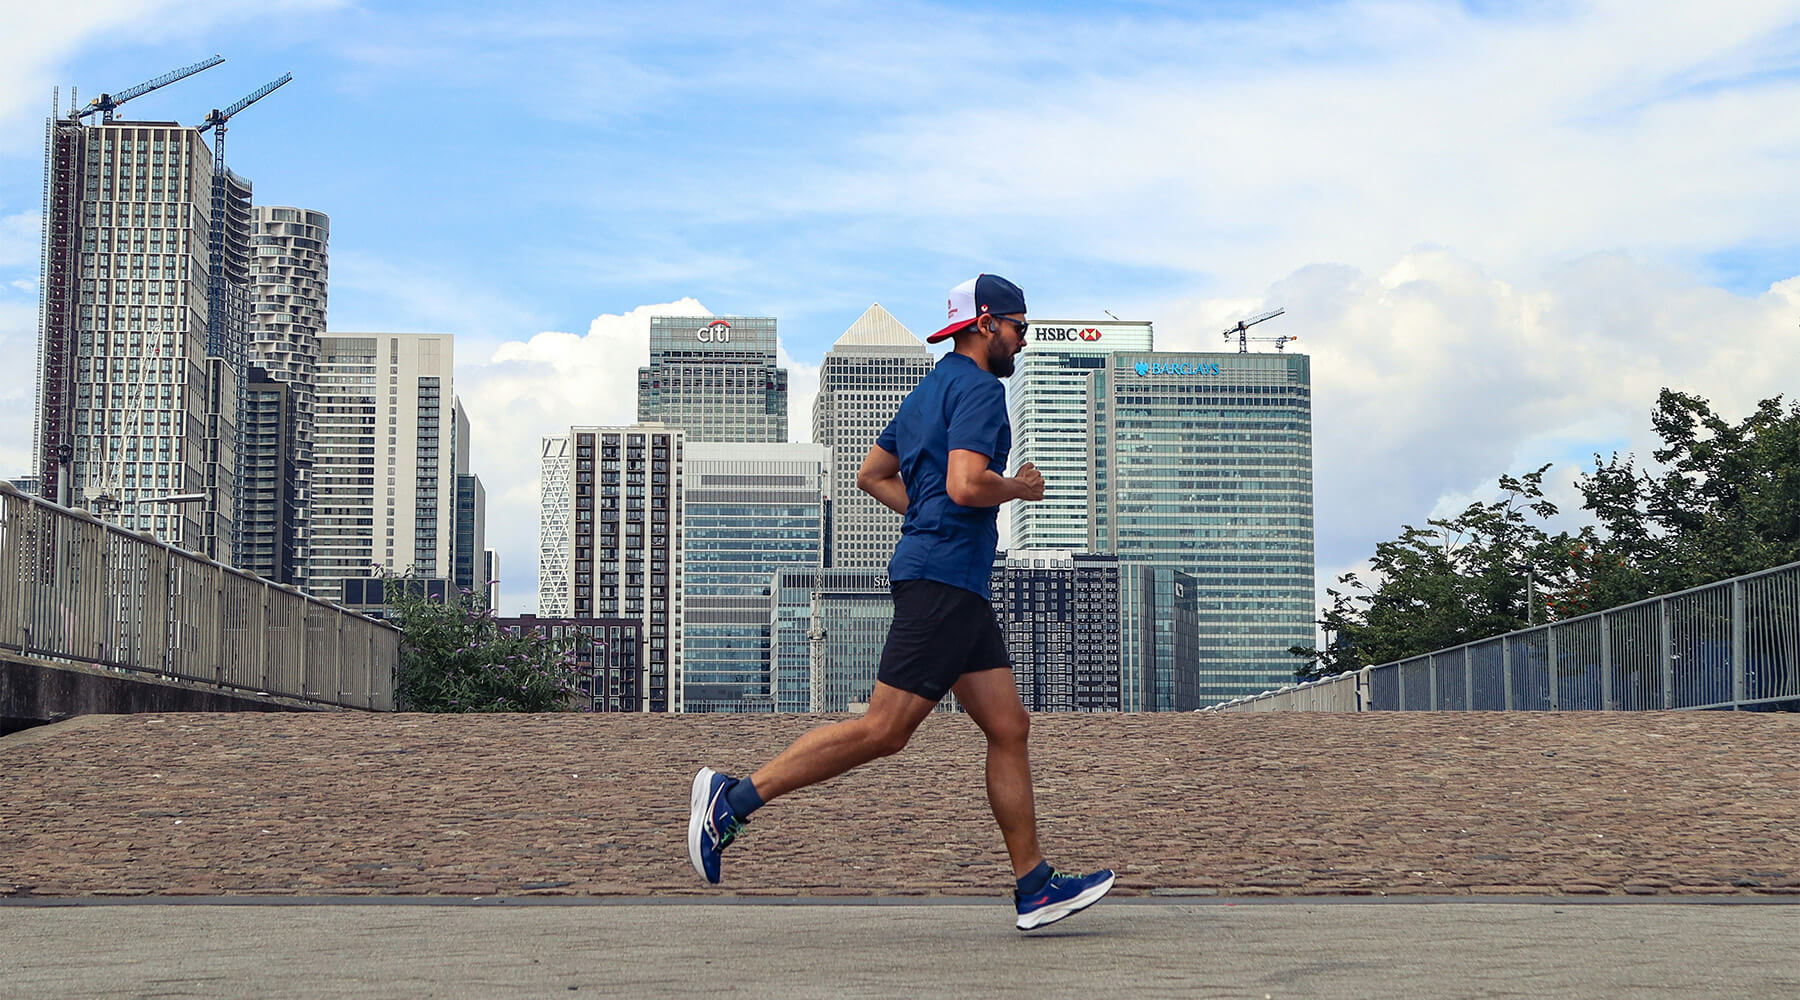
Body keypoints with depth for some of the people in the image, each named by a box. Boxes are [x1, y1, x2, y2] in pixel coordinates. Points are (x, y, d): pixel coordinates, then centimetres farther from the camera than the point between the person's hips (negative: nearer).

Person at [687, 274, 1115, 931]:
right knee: (883, 730, -11)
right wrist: (1019, 489, -4)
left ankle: (1035, 889, 6)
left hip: (959, 586, 11)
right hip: (943, 577, -11)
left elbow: (871, 473, 28)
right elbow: (965, 484, -22)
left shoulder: (930, 390, 22)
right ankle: (735, 797, -6)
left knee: (1009, 729, 6)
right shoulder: (979, 388, -8)